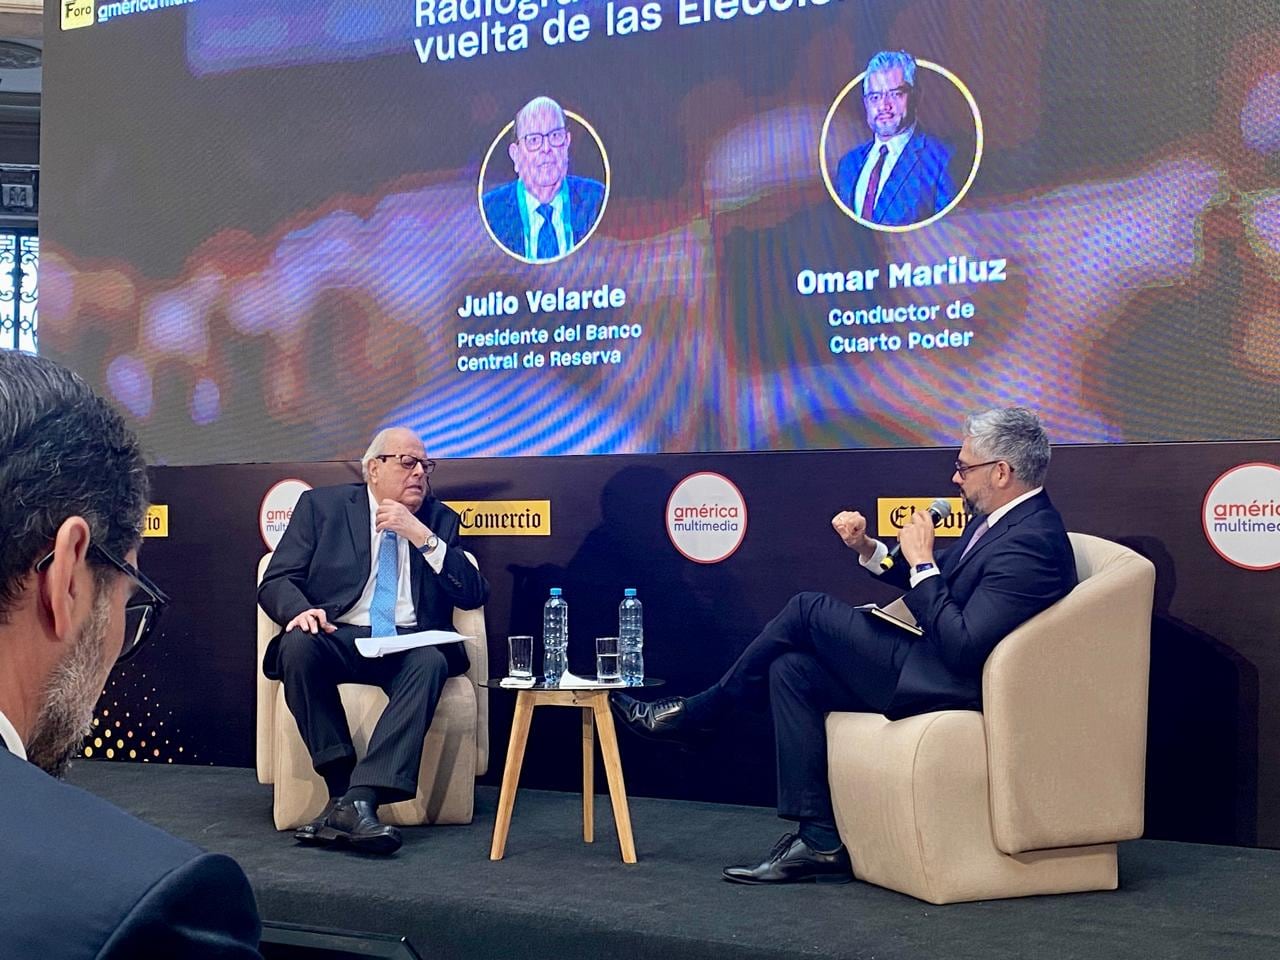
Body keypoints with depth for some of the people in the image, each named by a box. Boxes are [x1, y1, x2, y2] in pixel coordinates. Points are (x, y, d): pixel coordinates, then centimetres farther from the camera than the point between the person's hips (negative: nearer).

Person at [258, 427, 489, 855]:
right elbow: (275, 582, 5)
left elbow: (474, 595, 6)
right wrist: (299, 610, -19)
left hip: (408, 643, 1)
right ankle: (341, 785, -27)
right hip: (337, 638, -1)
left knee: (430, 662, -34)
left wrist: (423, 538, -6)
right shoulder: (322, 505, 11)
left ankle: (359, 799, -41)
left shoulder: (439, 520, 16)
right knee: (298, 645, -34)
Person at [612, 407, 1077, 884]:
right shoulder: (997, 520, 10)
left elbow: (962, 648, -27)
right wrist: (868, 549, 7)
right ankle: (820, 841, 2)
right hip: (937, 665, 10)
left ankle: (693, 714, 8)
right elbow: (934, 578, 21)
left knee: (809, 610, -9)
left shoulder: (1031, 541, -21)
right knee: (790, 670, 1)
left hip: (951, 685, -10)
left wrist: (921, 561, -21)